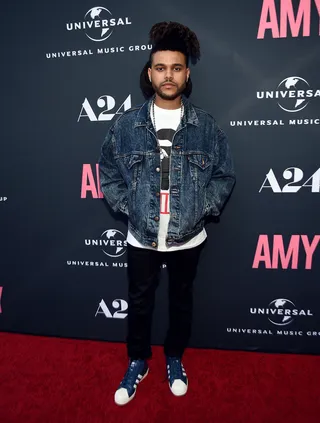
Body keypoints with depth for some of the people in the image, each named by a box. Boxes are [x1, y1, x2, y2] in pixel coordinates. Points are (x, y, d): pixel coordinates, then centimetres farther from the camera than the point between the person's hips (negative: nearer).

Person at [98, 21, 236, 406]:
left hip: (188, 237, 1)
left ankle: (174, 358, 45)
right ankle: (137, 362, 41)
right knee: (139, 302, 16)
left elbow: (225, 175, 2)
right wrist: (126, 207, -6)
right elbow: (108, 170, 4)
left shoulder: (206, 126, -4)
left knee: (181, 300, 19)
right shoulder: (127, 124, -4)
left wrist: (203, 209, -8)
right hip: (141, 237, 0)